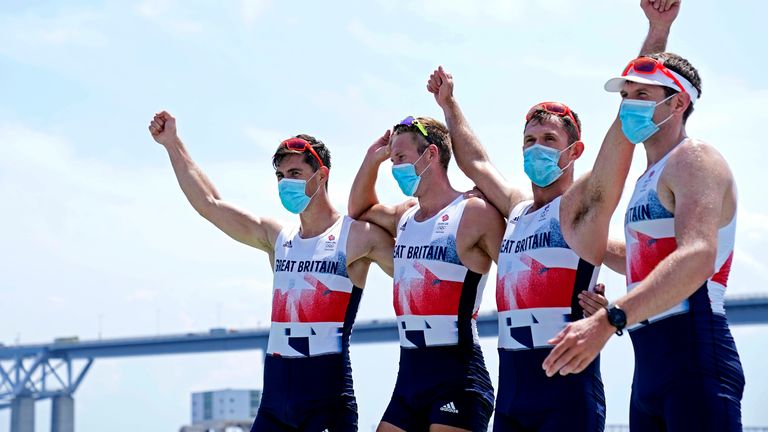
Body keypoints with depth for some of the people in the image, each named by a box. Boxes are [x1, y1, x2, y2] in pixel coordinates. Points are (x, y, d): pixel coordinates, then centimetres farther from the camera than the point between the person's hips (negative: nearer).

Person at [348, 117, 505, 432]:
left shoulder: (474, 213, -8)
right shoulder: (404, 216, 16)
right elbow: (359, 210, 34)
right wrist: (372, 158, 22)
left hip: (457, 374, -8)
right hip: (409, 374, 8)